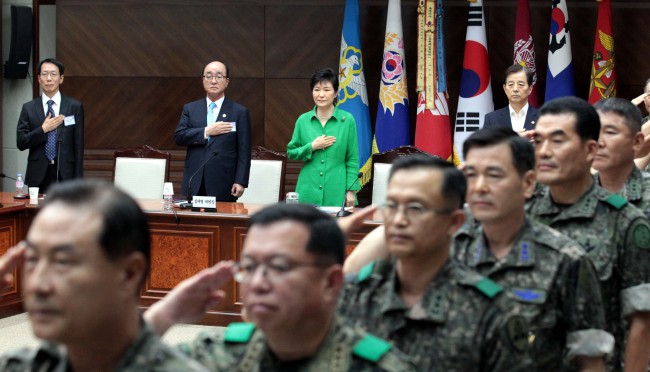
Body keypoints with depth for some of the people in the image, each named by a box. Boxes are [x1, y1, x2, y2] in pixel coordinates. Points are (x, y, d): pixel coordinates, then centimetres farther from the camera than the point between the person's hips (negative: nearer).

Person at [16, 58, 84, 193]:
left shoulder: (75, 107, 4)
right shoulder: (28, 108, 7)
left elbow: (78, 145, 3)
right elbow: (20, 143, 2)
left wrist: (78, 180, -2)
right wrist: (43, 130, -11)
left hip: (65, 175, -1)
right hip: (38, 176, 1)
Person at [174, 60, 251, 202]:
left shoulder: (240, 112, 4)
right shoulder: (190, 109, 13)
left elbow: (244, 151, 0)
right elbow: (178, 137, 1)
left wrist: (240, 182, -8)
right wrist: (206, 132, -11)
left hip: (223, 185, -2)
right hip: (194, 184, 2)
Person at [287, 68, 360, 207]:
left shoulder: (347, 120, -1)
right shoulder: (303, 120, 5)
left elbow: (352, 159, 1)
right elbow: (291, 152, 10)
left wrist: (351, 191, -4)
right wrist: (312, 147, -7)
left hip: (336, 194, -2)